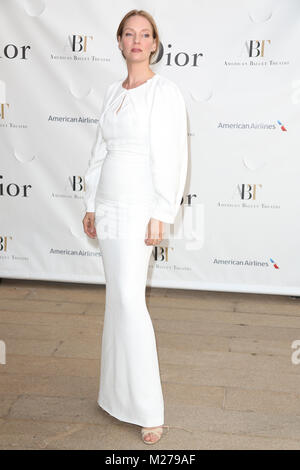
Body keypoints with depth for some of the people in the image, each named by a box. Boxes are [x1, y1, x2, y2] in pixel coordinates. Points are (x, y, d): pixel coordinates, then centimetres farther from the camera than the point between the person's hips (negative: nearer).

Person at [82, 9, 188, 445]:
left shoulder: (165, 91, -7)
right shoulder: (113, 91, 13)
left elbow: (173, 157, -12)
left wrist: (161, 215, -17)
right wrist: (91, 205, 14)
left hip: (139, 205, -7)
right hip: (109, 204, 7)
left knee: (129, 299, -11)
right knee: (117, 297, 12)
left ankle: (148, 409, -2)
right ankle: (120, 389, 25)